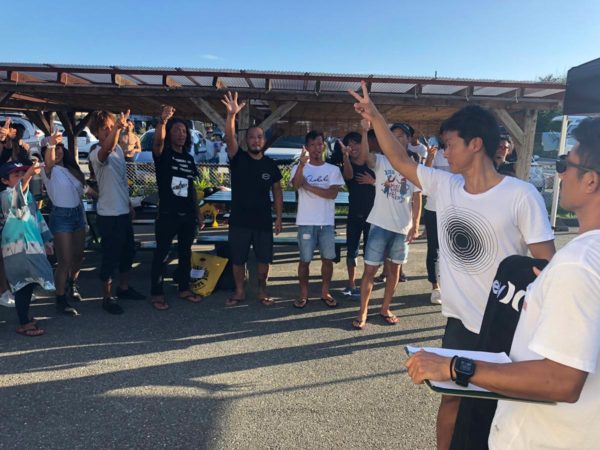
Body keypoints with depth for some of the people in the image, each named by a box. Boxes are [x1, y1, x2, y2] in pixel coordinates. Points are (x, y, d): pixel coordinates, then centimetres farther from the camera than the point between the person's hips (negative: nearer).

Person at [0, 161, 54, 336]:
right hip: (17, 248, -8)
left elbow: (37, 217, 23)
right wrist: (29, 175, -51)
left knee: (29, 284, 15)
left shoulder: (28, 195, 16)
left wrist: (45, 239, 21)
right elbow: (16, 195, -35)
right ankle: (23, 324, 4)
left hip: (32, 246, 8)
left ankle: (25, 316, 29)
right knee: (23, 285, -4)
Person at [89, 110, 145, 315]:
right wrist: (117, 127, -58)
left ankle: (124, 288, 37)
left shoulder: (119, 149, 9)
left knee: (128, 252, 19)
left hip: (123, 212, 8)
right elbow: (107, 149, -43)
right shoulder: (96, 153, -16)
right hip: (109, 215, -8)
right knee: (110, 257, 1)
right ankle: (107, 297, 16)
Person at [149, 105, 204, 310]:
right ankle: (157, 293, 12)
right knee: (162, 254, 2)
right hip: (167, 215, -5)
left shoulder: (188, 158, 13)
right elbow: (157, 141, -28)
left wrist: (198, 214, 14)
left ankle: (184, 289, 27)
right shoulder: (163, 154, -3)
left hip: (188, 215, 6)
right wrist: (163, 120, -45)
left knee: (185, 253, 14)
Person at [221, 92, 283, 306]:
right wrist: (231, 115, -39)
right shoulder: (238, 158, -3)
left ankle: (262, 291, 28)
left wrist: (279, 217, 2)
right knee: (238, 259, 8)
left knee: (264, 258, 9)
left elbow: (277, 191, 7)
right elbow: (229, 139, -22)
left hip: (263, 220, 1)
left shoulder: (270, 165, 3)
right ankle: (239, 291, 27)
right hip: (239, 220, -1)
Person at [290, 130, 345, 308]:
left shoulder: (333, 169, 5)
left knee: (328, 258, 7)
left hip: (327, 222, 2)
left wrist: (309, 186, -12)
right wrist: (302, 164, -37)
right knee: (305, 259, 4)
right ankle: (303, 294, 17)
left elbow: (333, 193, -8)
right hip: (306, 222, -1)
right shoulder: (299, 168, 2)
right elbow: (296, 185, -21)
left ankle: (325, 292, 21)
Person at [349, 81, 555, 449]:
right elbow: (399, 159, 5)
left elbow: (547, 265, -13)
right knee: (452, 396, 18)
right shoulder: (444, 186, -1)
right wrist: (375, 117, -1)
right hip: (460, 320, 4)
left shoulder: (521, 196, -16)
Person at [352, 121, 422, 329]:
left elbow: (416, 198, 6)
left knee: (394, 268, 12)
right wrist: (366, 128, -38)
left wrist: (415, 225, -2)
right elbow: (365, 154, -24)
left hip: (403, 227, 3)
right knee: (370, 269, 0)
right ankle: (363, 312, 11)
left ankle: (385, 308, 27)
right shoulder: (381, 161, -2)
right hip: (380, 225, -3)